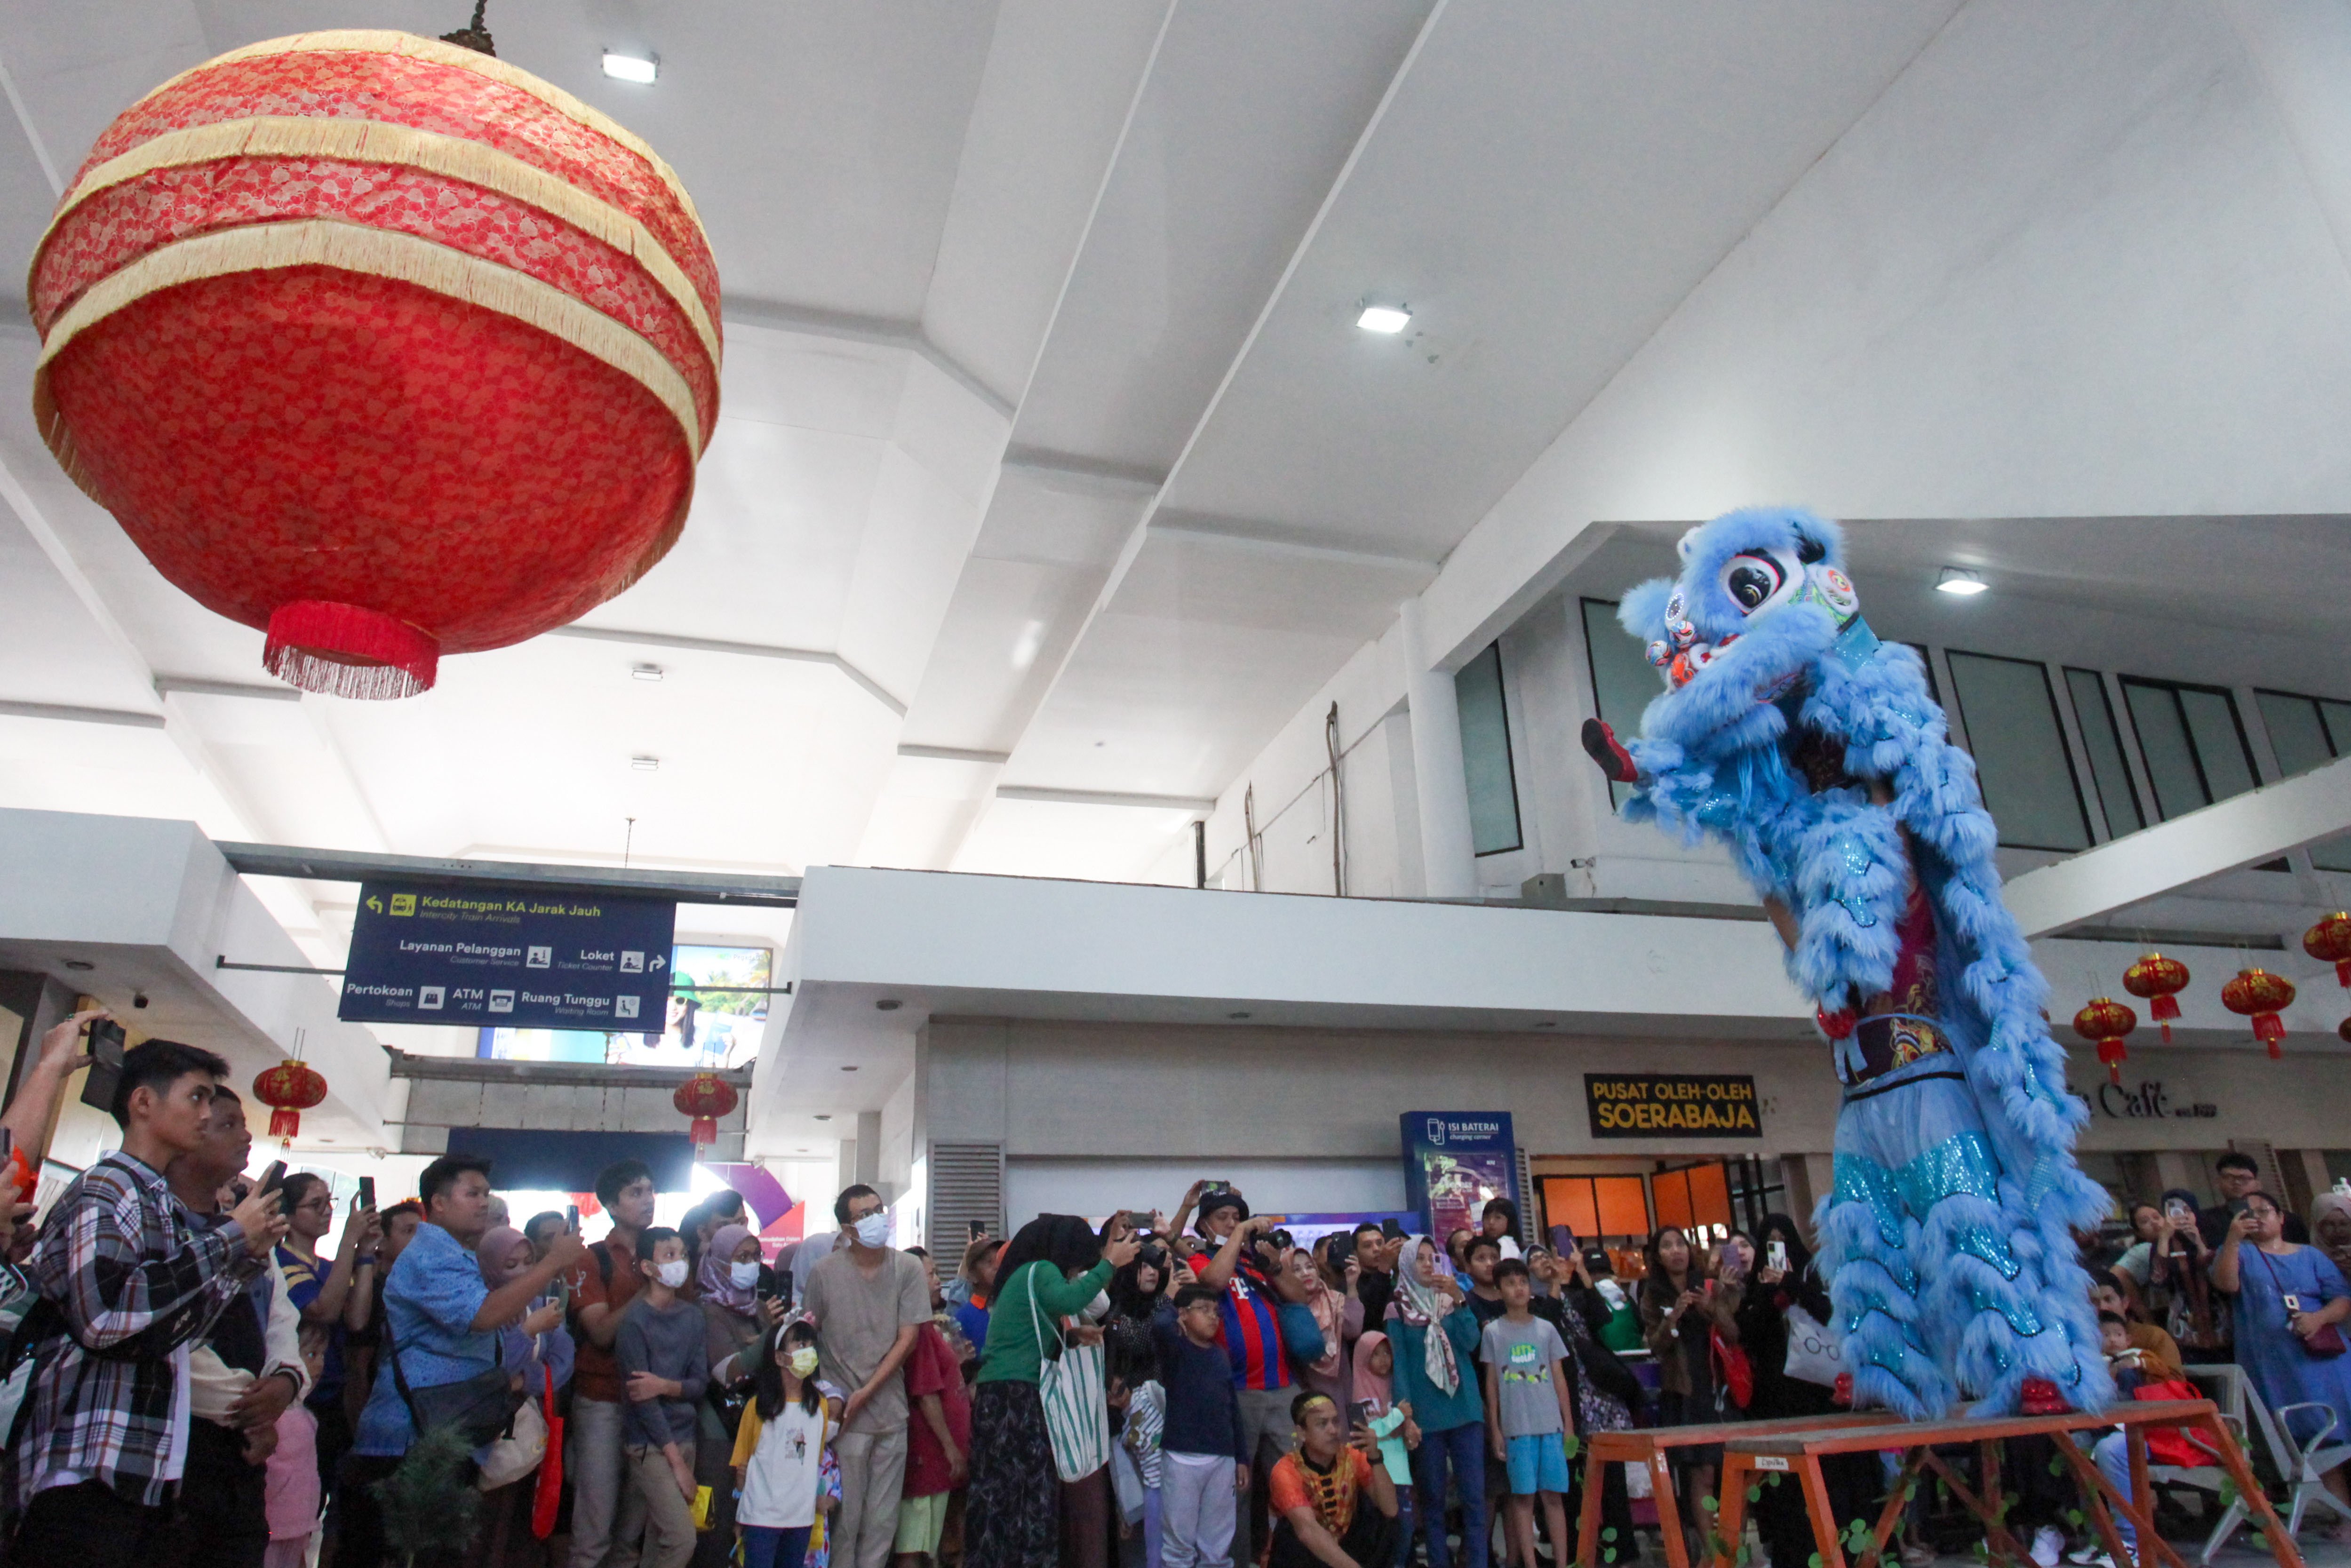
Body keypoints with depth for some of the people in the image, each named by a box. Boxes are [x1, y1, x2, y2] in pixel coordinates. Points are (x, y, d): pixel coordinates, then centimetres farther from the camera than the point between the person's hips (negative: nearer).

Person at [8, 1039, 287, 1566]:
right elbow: (105, 1315, -27)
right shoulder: (105, 1190, -11)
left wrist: (248, 1257, 8)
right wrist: (229, 1239, -18)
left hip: (144, 1473, 9)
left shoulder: (165, 1205, 17)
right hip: (85, 1473, -9)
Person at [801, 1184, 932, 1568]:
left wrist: (867, 1392, -8)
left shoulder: (908, 1269, -4)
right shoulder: (824, 1272, -6)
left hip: (891, 1410, 2)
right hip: (844, 1409, -2)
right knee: (846, 1514, 3)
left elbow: (907, 1339, -3)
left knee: (884, 1518, 8)